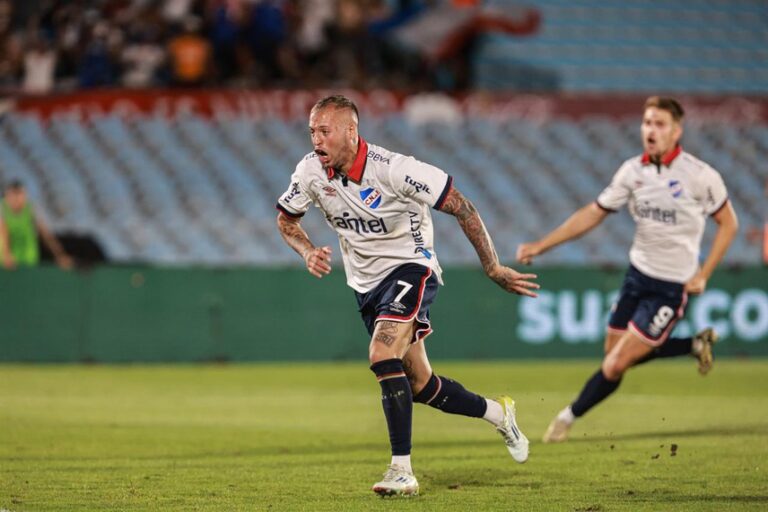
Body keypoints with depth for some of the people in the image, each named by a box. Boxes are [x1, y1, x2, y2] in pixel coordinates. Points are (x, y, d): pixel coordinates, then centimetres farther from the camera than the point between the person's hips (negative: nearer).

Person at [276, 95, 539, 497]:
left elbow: (461, 207, -19)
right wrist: (308, 252, -13)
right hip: (366, 283, 6)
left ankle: (402, 470, -24)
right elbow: (286, 218, 9)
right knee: (420, 386, 12)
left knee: (382, 356, -29)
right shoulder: (311, 170, -10)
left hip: (410, 268, -6)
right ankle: (497, 413, 38)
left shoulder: (392, 169, -25)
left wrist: (494, 269, -18)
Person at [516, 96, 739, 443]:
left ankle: (568, 417, 13)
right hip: (638, 273, 6)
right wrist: (541, 246, 0)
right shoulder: (633, 171, -2)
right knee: (614, 353, 12)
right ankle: (695, 346, 28)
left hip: (671, 286, -6)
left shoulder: (700, 176, -15)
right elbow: (593, 214, 5)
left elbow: (728, 223, -3)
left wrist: (703, 275, -10)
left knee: (617, 364, -8)